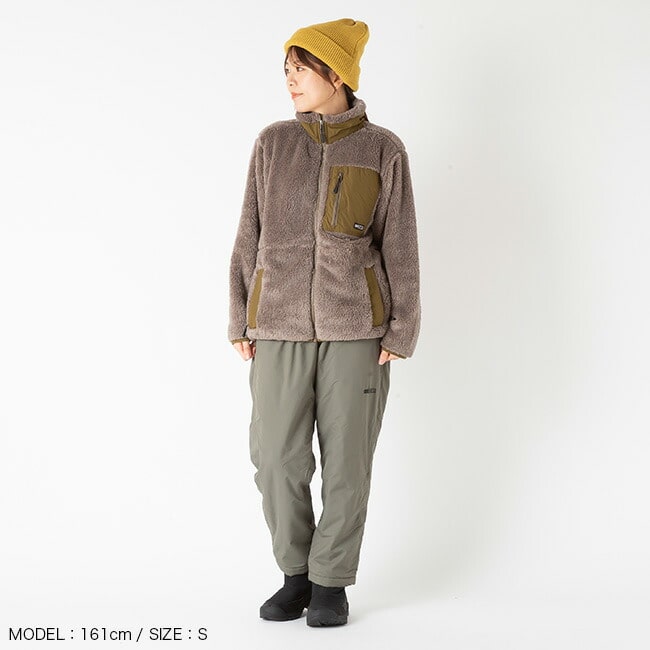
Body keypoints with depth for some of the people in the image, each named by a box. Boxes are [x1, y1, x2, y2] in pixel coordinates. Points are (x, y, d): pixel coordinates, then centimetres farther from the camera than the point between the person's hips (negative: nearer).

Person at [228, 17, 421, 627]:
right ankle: (297, 575, 20)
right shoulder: (273, 142, 6)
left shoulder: (383, 149, 1)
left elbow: (399, 247, 1)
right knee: (278, 460, 0)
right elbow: (251, 235, 7)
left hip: (355, 324, -2)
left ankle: (331, 582, 18)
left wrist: (400, 333, -5)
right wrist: (240, 321, 2)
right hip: (282, 325, 2)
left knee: (347, 458, 2)